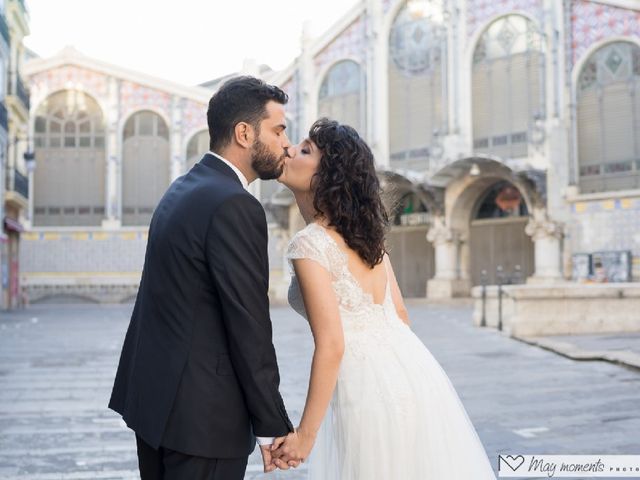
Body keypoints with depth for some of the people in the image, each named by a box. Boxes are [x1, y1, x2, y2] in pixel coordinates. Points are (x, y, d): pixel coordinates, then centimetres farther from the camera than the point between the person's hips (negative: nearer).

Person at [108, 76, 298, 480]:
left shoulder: (184, 188, 10)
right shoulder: (234, 206, -19)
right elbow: (249, 326, -19)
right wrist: (274, 426, -13)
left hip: (152, 396, 9)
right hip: (200, 413, -9)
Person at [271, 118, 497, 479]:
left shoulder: (309, 243, -15)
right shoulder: (366, 231, 8)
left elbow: (331, 346, -20)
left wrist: (305, 434, -14)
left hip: (369, 387, -8)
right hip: (413, 373, 8)